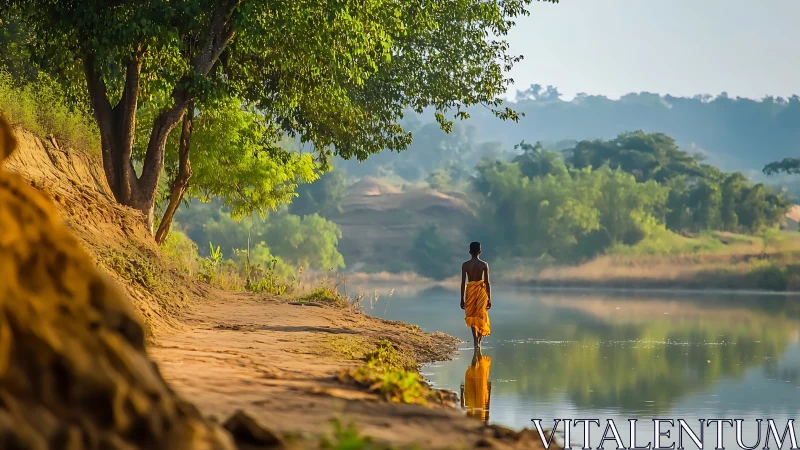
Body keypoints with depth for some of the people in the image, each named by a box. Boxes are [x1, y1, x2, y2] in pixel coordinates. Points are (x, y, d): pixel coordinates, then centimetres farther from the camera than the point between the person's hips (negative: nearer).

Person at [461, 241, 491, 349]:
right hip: (482, 291, 0)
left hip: (470, 291, 0)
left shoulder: (465, 265, -2)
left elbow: (463, 282, -2)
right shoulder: (484, 265, -2)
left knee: (472, 319, 2)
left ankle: (476, 343, -14)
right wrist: (489, 299, 4)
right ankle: (479, 342, 16)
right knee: (481, 317, 13)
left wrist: (462, 299, 4)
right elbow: (487, 282, -2)